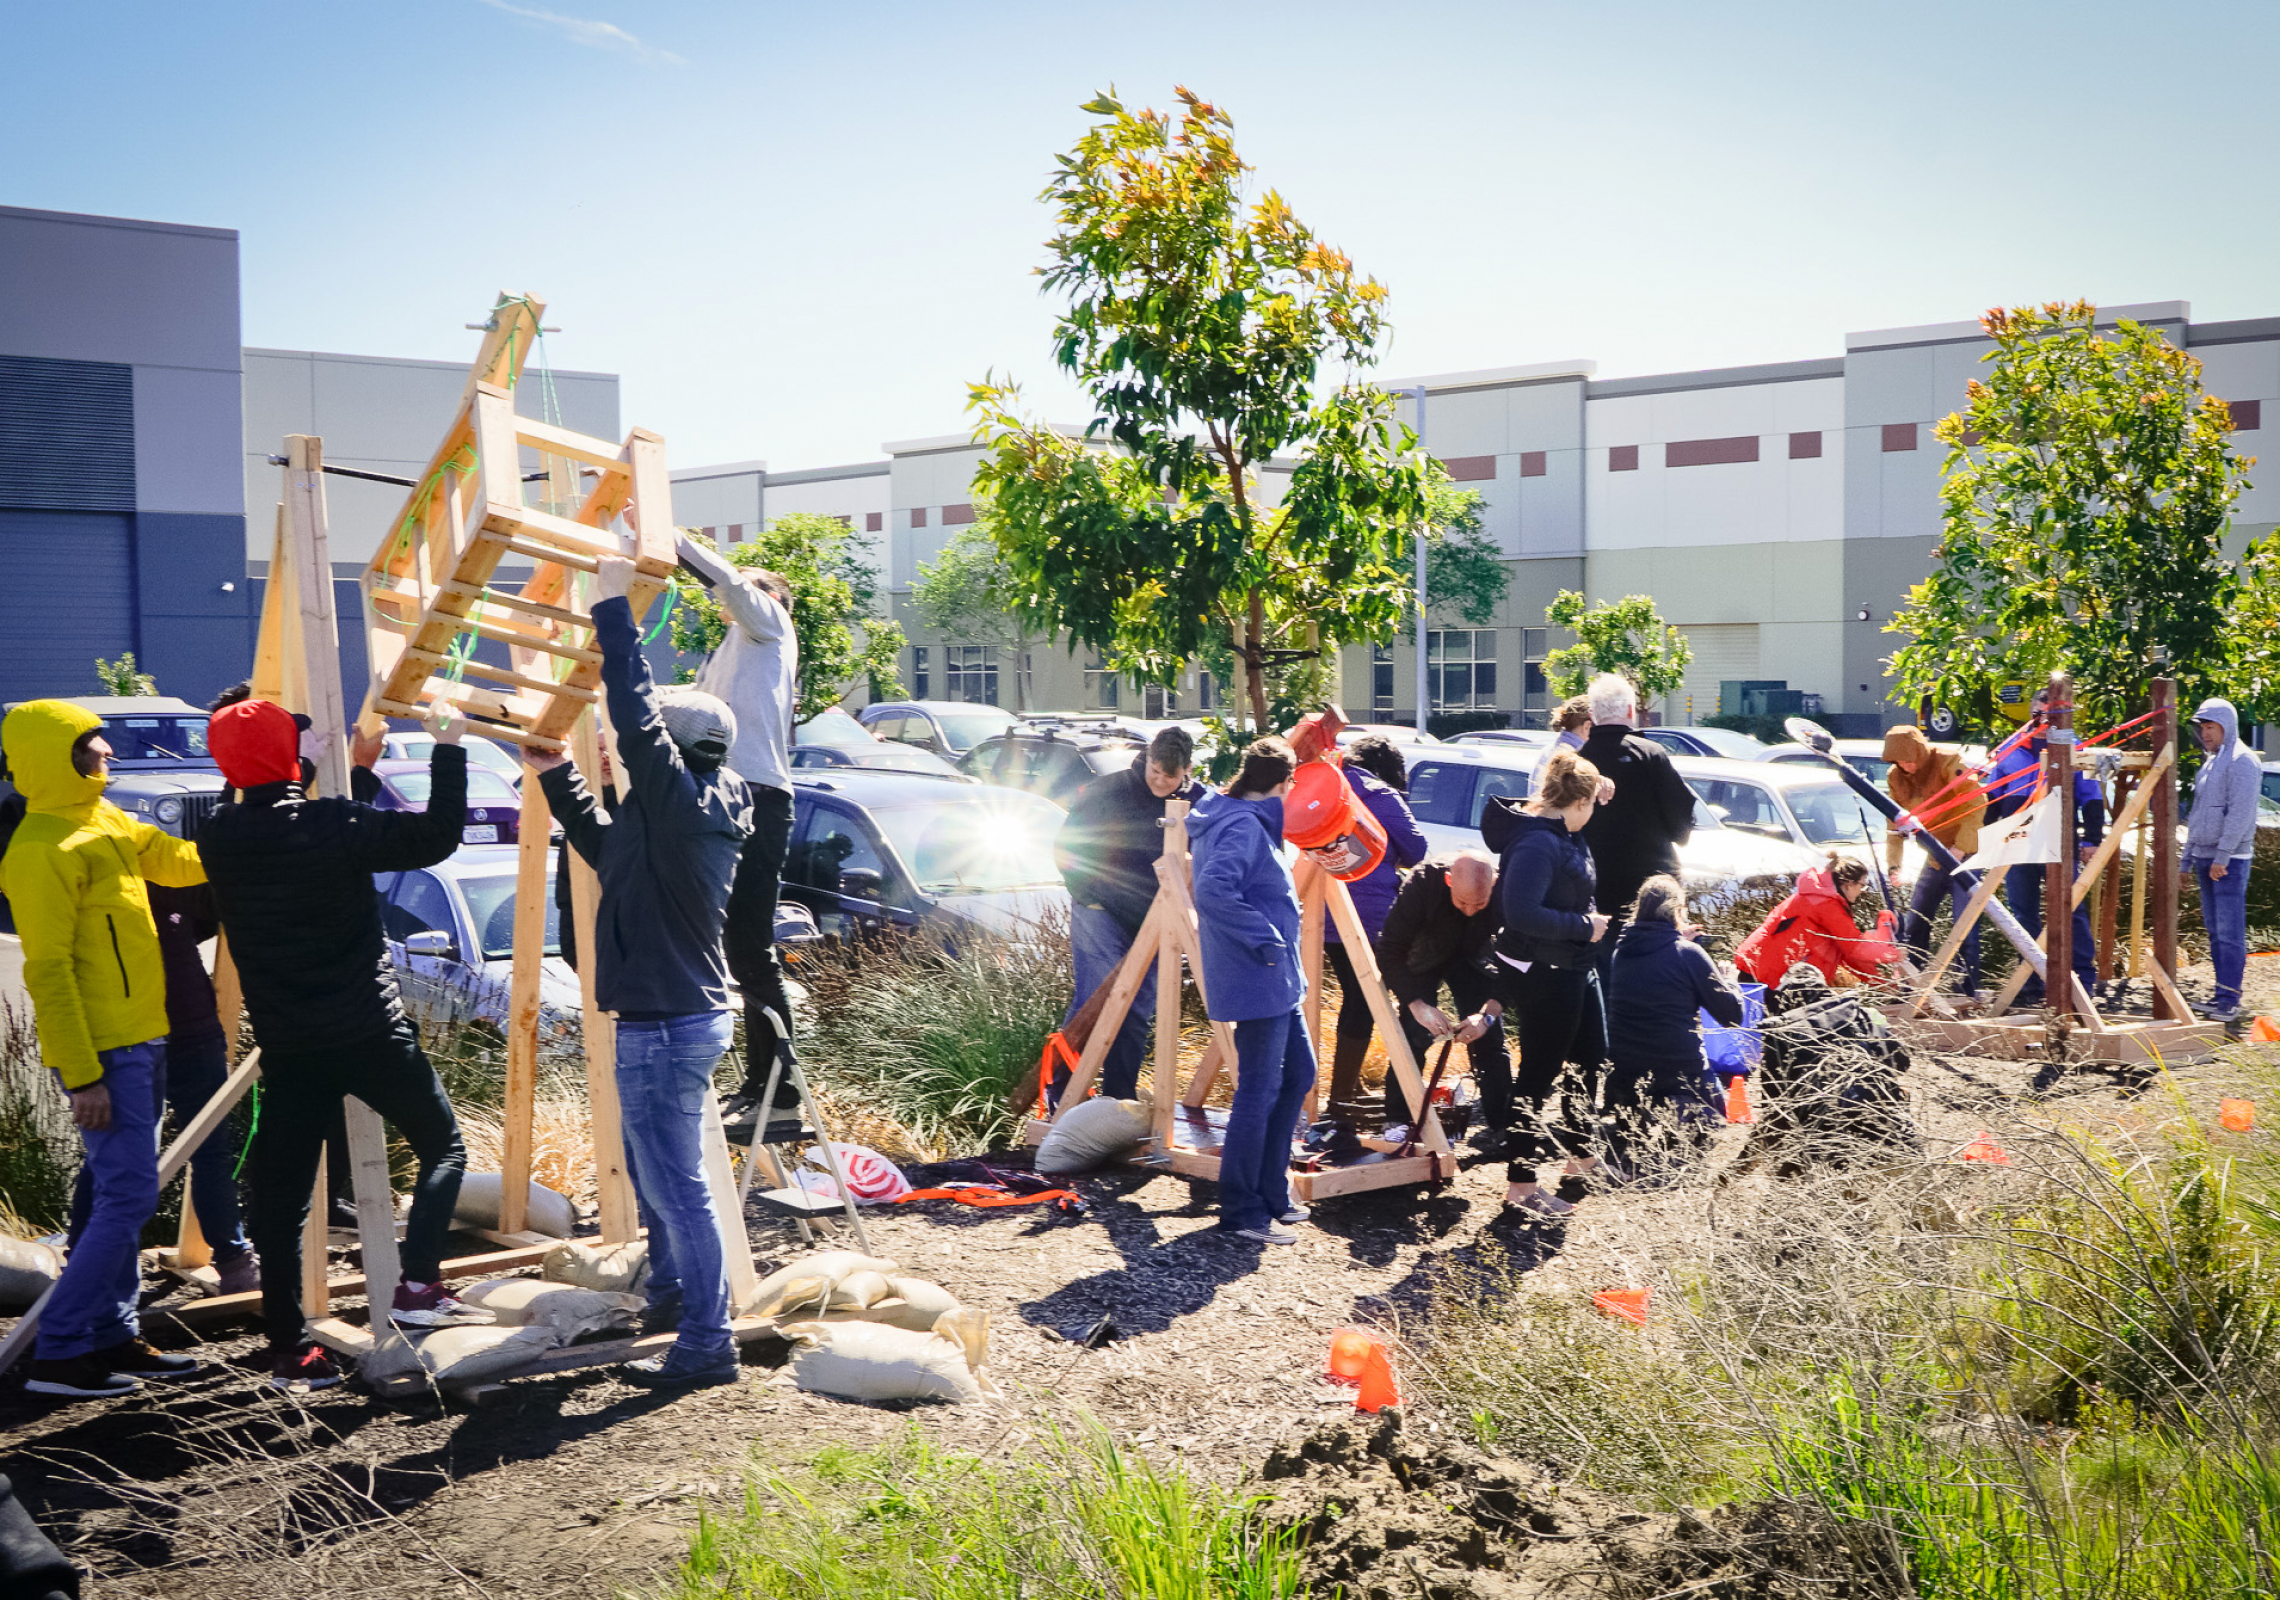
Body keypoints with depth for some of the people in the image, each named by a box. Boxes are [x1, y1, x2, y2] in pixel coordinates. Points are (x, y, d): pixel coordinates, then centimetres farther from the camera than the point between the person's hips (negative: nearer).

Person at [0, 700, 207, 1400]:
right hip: (104, 1051, -9)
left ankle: (113, 1336, 22)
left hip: (140, 1039, 9)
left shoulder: (104, 822, 11)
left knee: (126, 1195, 14)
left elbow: (181, 860, 20)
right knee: (128, 1197, -10)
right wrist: (82, 1075, -20)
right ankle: (58, 1352, -2)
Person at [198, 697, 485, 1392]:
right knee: (443, 1146, 13)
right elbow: (437, 836, -14)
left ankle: (288, 1350, 10)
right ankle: (418, 1287, 1)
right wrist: (449, 749, -5)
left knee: (282, 1196, 8)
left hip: (286, 1045, 4)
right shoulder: (331, 826, -14)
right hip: (369, 1031, -4)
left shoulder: (218, 840, 1)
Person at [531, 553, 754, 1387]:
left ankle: (707, 1344, -1)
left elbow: (636, 716, -25)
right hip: (680, 1014, 11)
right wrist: (555, 776, 26)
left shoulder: (684, 802, -18)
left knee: (676, 1182, -6)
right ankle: (671, 1294, 41)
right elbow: (607, 846, 27)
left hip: (666, 1025, -11)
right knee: (649, 1166, 25)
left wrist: (613, 606, -19)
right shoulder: (687, 811, 11)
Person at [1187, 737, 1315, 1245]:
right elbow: (1212, 890, -33)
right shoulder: (1244, 827, -19)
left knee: (1298, 1073, 18)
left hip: (1276, 980, 11)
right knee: (1259, 1091, -4)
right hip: (1257, 981, -11)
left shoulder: (1242, 820, 12)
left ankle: (1270, 1191, 26)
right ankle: (1243, 1211, 5)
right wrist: (1265, 937, -26)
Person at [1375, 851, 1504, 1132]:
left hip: (1473, 959, 1)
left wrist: (1488, 1013, -36)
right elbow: (1389, 950, -31)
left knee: (1489, 1039, -8)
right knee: (1414, 1036, -13)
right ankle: (1397, 1123, -1)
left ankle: (1501, 1127, 0)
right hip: (1425, 959, -1)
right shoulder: (1423, 883, -35)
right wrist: (1417, 1004, -40)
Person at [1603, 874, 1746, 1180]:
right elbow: (1732, 1015, -3)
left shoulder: (1622, 952, 4)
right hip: (1680, 1073, -5)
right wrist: (1732, 987, 18)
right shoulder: (1688, 953, -9)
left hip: (1624, 1075, 5)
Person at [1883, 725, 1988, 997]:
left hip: (1963, 855, -7)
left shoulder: (1948, 761, -13)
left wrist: (1960, 846, -20)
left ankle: (1971, 992, -6)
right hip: (1935, 859, 7)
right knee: (1913, 928, 7)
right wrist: (1893, 864, -2)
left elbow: (1977, 803, -16)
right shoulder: (1897, 778, 5)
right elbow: (1896, 824, 9)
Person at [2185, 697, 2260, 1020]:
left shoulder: (2242, 760, -9)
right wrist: (2188, 858, 21)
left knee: (2229, 930, -10)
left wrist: (2222, 855, -20)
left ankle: (2230, 998, -11)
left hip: (2230, 859, -9)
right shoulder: (2210, 761, 19)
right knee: (2214, 930, 9)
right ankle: (2222, 995, 13)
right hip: (2205, 857, 9)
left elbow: (2240, 813, -16)